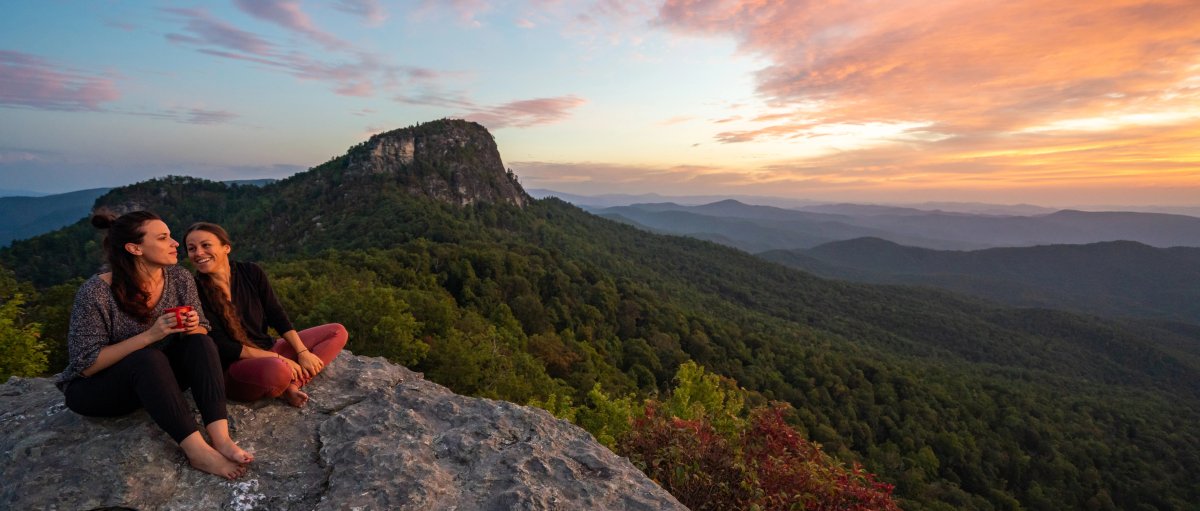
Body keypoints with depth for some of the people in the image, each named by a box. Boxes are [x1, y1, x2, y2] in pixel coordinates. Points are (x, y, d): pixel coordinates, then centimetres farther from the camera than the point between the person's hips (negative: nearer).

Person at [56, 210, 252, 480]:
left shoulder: (180, 279, -7)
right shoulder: (96, 292, -20)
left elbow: (202, 332, 3)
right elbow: (86, 364, -19)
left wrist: (193, 326, -21)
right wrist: (149, 336, -30)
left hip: (155, 377, 4)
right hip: (94, 389, -4)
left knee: (199, 342, -25)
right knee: (149, 359, -35)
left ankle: (221, 438, -38)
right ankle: (197, 450, -42)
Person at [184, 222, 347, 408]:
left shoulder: (251, 272, 1)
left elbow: (277, 316, 2)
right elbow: (222, 347, -13)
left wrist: (302, 352, -9)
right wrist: (277, 358, -19)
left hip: (268, 349, 6)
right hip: (233, 366, -6)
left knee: (337, 332, -5)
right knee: (277, 369, -41)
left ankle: (291, 386, -19)